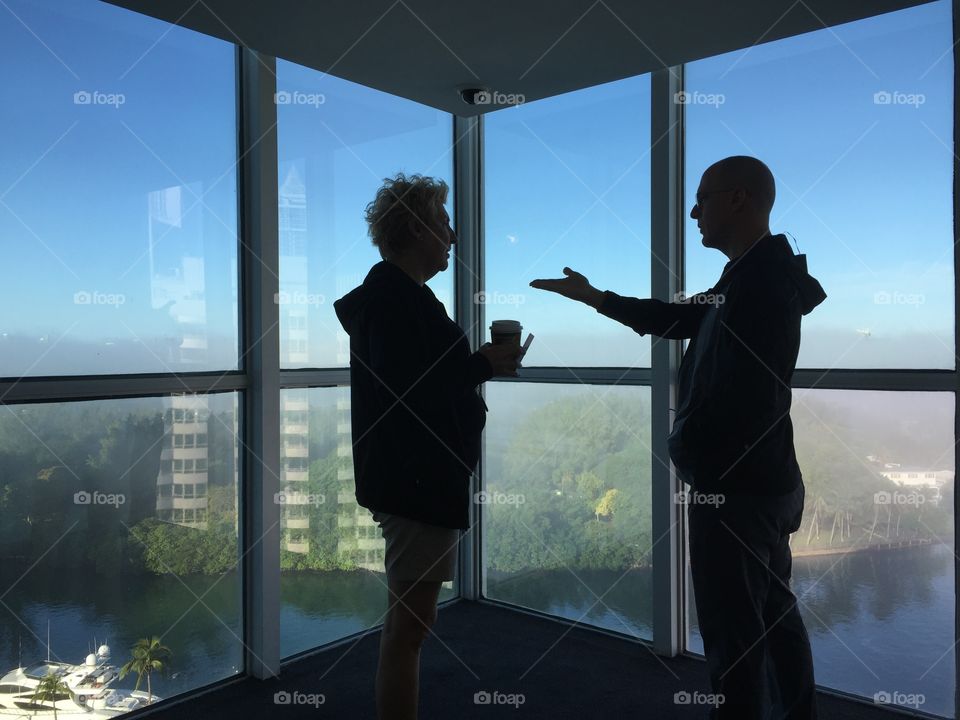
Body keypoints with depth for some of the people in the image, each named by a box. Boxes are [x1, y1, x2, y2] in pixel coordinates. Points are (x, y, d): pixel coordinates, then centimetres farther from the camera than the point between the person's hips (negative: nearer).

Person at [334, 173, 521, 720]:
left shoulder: (396, 293, 16)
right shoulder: (396, 297, -16)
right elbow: (404, 394, -24)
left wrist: (480, 364, 8)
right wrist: (482, 366, -14)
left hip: (418, 478, 11)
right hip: (419, 480, -11)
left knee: (406, 618, 20)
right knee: (411, 624, -2)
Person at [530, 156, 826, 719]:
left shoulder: (761, 280, -20)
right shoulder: (760, 275, 13)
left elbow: (745, 394, -25)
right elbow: (674, 318, 21)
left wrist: (689, 447, -6)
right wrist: (590, 295, 23)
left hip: (735, 484, -10)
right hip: (763, 480, 10)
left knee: (733, 628, 1)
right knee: (773, 615, 19)